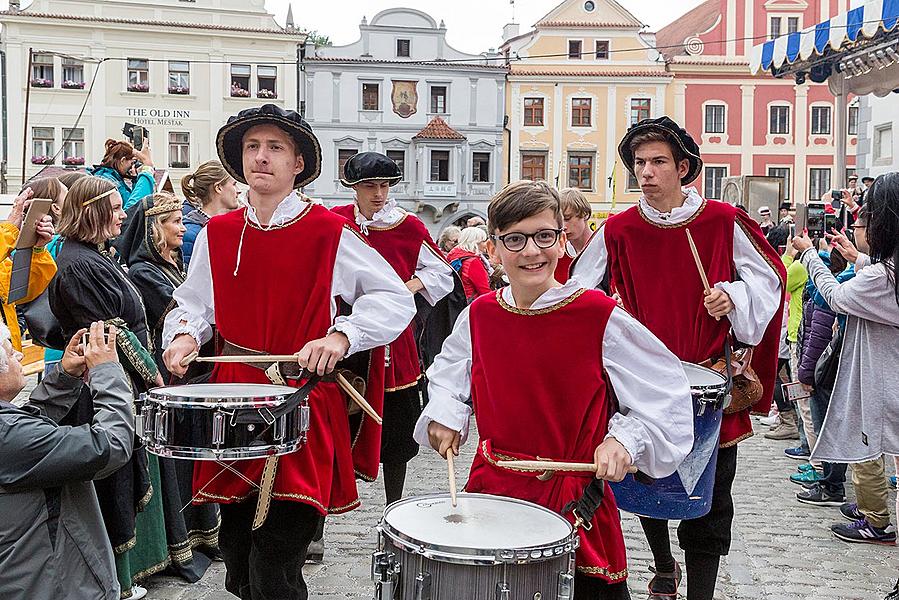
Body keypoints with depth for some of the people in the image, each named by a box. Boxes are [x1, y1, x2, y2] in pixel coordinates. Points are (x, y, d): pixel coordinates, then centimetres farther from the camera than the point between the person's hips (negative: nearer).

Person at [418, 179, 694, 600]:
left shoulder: (600, 316, -13)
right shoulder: (479, 316, 0)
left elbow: (666, 390, -6)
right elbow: (448, 376, 19)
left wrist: (623, 439, -19)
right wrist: (444, 415, 1)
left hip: (575, 502, -3)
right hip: (490, 492, 4)